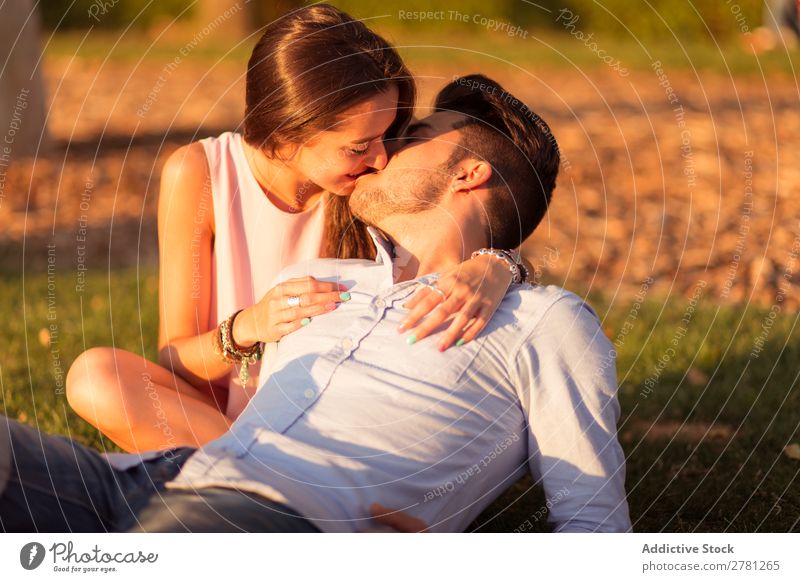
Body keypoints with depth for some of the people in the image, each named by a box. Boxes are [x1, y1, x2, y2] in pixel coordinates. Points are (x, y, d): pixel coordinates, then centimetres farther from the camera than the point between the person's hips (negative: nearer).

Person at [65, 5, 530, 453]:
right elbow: (173, 360, -9)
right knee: (95, 375, -29)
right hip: (221, 416, 0)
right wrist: (249, 327, -32)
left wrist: (494, 271, -33)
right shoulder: (200, 174, -13)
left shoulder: (379, 180, -9)